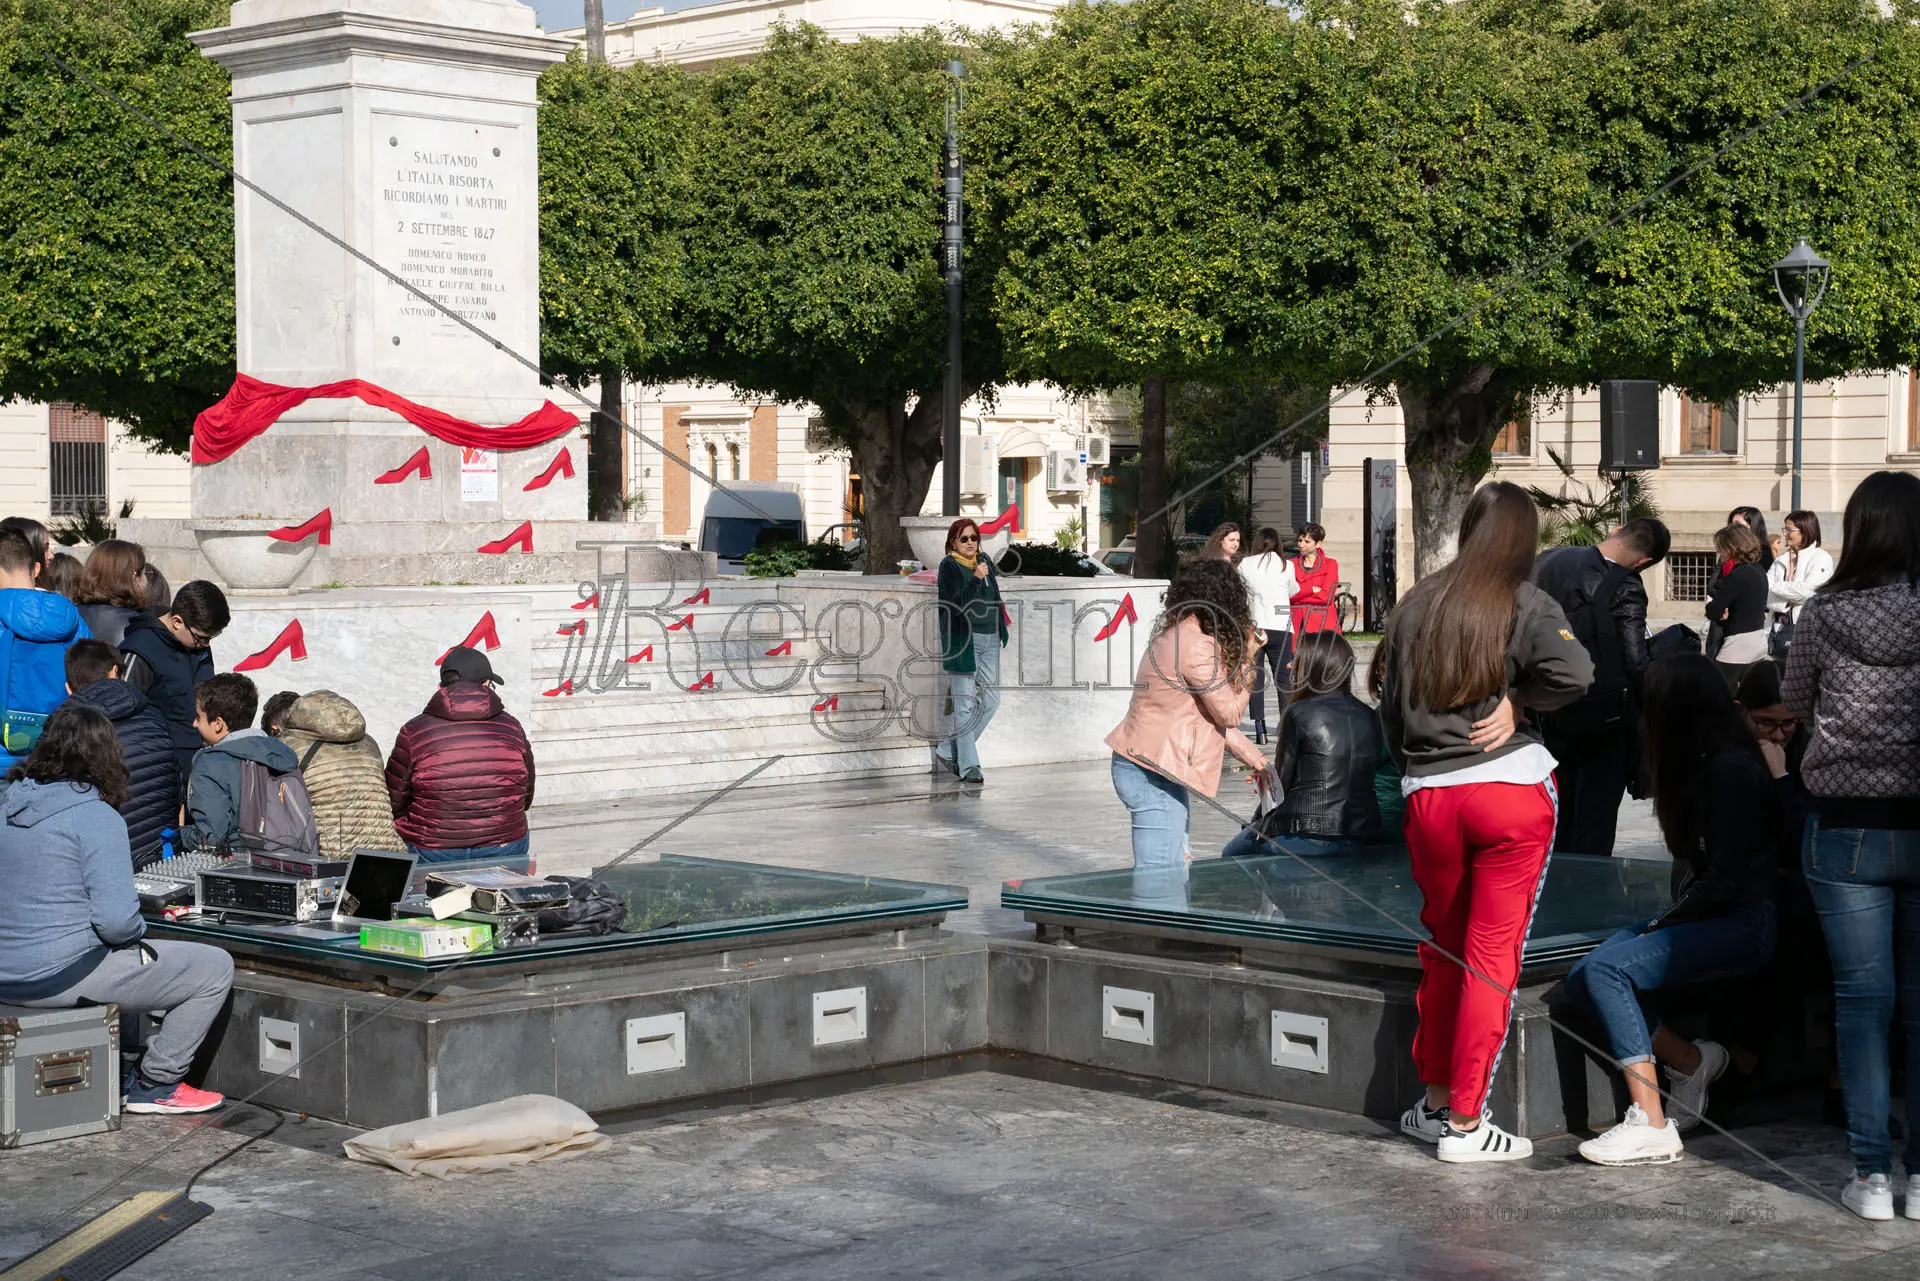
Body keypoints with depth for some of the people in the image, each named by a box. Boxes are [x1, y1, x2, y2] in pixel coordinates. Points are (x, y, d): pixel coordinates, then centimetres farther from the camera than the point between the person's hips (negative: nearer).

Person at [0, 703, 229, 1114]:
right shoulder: (96, 817, -16)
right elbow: (116, 921, -23)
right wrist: (138, 931, 1)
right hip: (62, 978, -9)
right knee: (215, 967, 2)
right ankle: (156, 1085, 8)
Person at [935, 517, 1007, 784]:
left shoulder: (985, 561, 11)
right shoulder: (949, 566, -6)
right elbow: (955, 605, -17)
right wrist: (976, 579, -24)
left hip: (989, 640, 7)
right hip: (962, 640, -7)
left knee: (990, 700, 5)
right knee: (965, 704, -5)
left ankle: (948, 752, 17)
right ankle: (968, 764, 0)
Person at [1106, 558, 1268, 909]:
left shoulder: (1173, 635, 10)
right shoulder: (1198, 647, -21)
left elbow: (1209, 712, 17)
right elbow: (1229, 712, -9)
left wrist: (1251, 755, 17)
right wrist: (1246, 659, 3)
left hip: (1142, 769, 10)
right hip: (1153, 776, -10)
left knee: (1176, 867, 20)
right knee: (1159, 880, -8)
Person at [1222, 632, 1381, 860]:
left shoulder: (1299, 714, -10)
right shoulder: (1371, 718, 6)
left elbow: (1281, 781, -5)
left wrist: (1258, 822, 13)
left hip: (1307, 837, -7)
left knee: (1231, 854, 17)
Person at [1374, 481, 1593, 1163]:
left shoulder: (1416, 604, 10)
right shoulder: (1523, 603, -4)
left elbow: (1390, 705, 15)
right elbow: (1573, 672, -21)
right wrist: (1516, 700, -5)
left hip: (1428, 795, 4)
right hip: (1511, 791, -4)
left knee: (1442, 950, 18)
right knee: (1493, 956, 1)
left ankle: (1435, 1102, 26)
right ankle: (1464, 1123, 1)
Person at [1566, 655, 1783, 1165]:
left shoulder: (1730, 769, -15)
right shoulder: (1702, 765, 13)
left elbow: (1724, 880, -17)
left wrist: (1661, 926, -10)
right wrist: (1666, 920, -1)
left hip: (1742, 924, -9)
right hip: (1702, 917, 9)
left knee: (1606, 969, -25)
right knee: (1581, 980, -9)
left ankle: (1650, 1126, -25)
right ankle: (1691, 1060, 1)